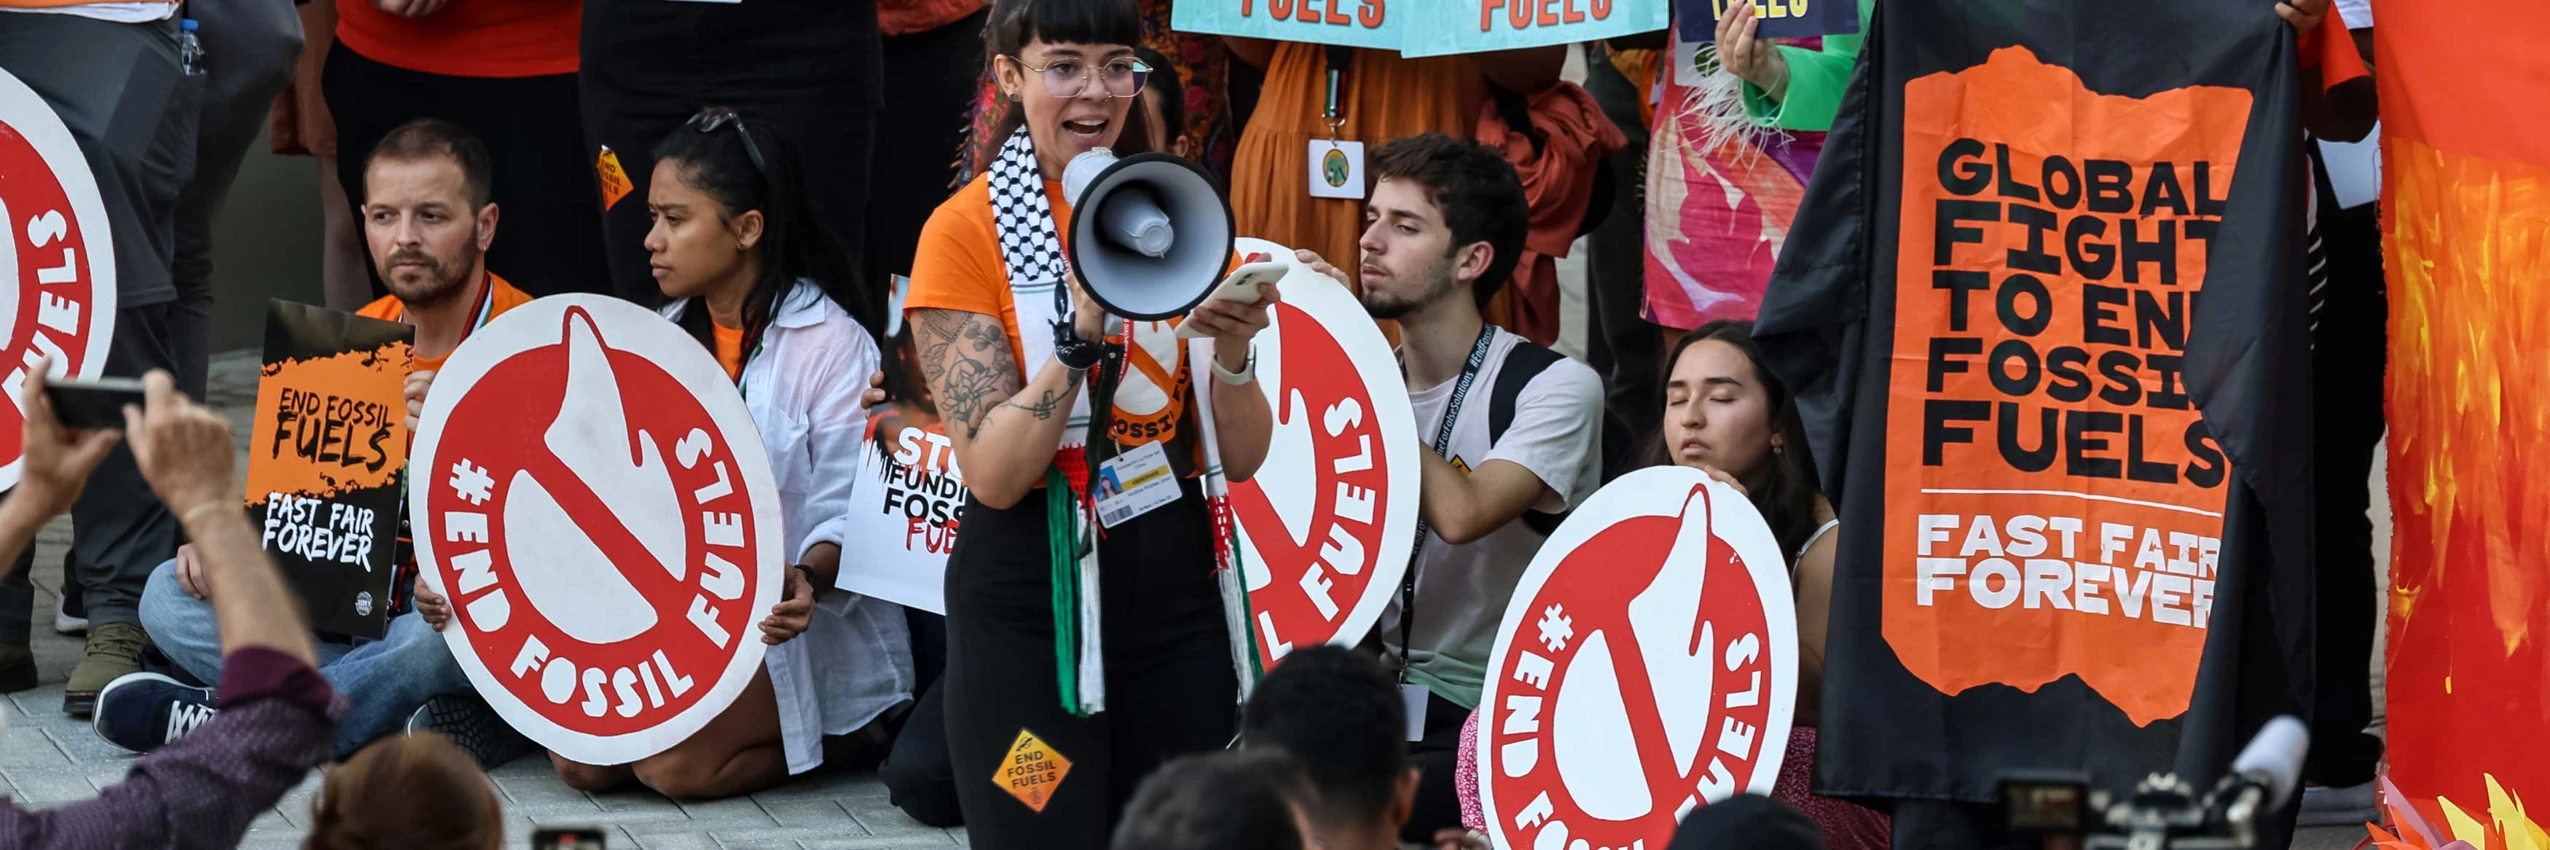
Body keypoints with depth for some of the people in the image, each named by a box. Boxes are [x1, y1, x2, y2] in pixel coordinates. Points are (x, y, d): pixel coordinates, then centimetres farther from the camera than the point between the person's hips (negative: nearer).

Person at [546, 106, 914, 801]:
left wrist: (806, 579, -37)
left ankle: (845, 736, 1)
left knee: (675, 762, -27)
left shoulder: (830, 343, -11)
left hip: (796, 626, -7)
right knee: (579, 758, -15)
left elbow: (848, 515, -15)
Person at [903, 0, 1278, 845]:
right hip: (1031, 595, -4)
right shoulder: (966, 230, -7)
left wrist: (1232, 352, -16)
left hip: (1173, 585, 4)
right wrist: (1081, 328, -26)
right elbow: (995, 474, -15)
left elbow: (1240, 458, 3)